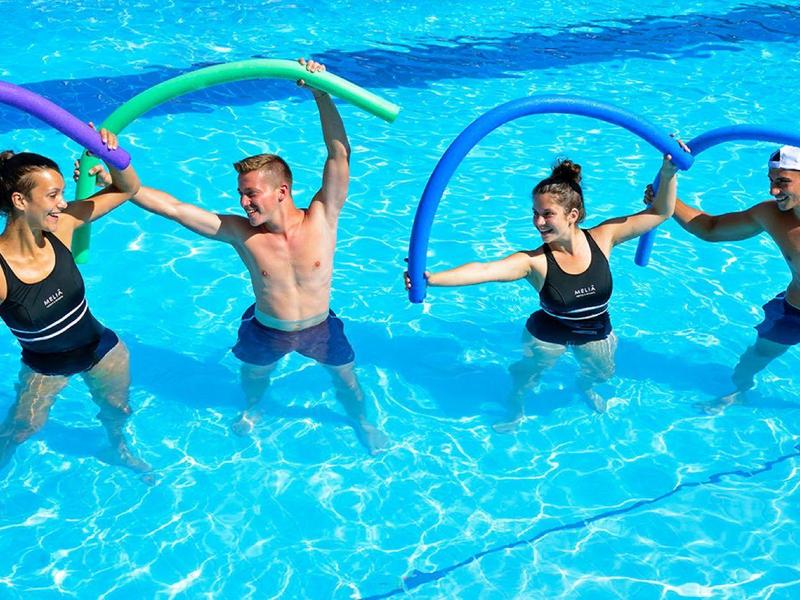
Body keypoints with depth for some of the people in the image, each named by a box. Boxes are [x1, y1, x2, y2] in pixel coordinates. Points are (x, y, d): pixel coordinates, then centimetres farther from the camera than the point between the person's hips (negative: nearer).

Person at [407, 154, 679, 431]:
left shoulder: (602, 238, -24)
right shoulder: (534, 261, -33)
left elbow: (660, 213, -18)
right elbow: (483, 270, -47)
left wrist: (668, 174, -34)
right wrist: (429, 279, -61)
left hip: (596, 332, 3)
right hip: (547, 334, -3)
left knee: (602, 372, 26)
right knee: (527, 374, 12)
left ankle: (585, 385, 64)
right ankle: (516, 406, 49)